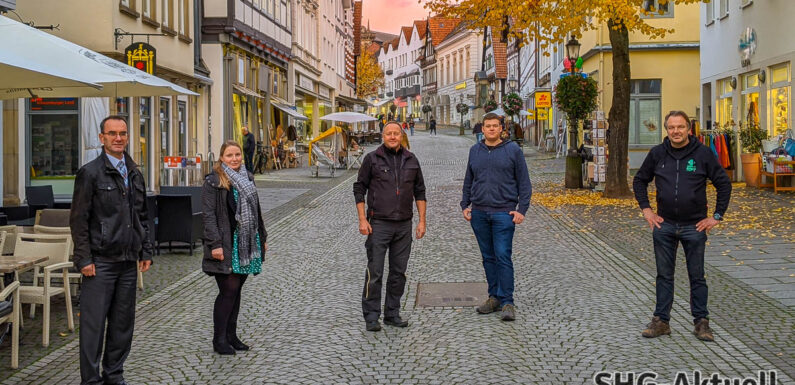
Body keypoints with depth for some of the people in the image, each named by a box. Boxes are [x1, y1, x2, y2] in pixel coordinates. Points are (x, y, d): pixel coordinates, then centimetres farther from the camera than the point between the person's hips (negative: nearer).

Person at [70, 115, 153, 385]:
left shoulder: (134, 173, 13)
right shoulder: (90, 173, -5)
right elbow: (78, 219, -7)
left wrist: (146, 251, 13)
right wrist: (84, 259, -12)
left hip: (128, 261, 6)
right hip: (100, 261, -6)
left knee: (123, 322, 10)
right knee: (93, 324, -2)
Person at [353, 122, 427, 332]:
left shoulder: (411, 160, 9)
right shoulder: (372, 159, 0)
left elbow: (420, 192, 14)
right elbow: (359, 189, 1)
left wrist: (422, 220, 7)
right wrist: (362, 220, -7)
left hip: (404, 225, 4)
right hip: (378, 224, -3)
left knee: (399, 272, 9)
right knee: (374, 272, -2)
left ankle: (392, 313, 20)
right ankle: (371, 317, 6)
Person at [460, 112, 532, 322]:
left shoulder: (513, 150, 0)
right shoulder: (475, 151, 11)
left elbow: (524, 183, 1)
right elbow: (468, 181, 19)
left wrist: (522, 209, -6)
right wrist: (465, 205, 10)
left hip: (504, 212, -4)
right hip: (479, 212, 4)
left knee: (503, 256, -8)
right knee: (488, 257, 9)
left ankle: (507, 302, -3)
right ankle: (494, 297, 18)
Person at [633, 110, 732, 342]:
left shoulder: (703, 153, -4)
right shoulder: (657, 154, 2)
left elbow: (724, 184, 1)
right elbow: (639, 181, 15)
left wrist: (717, 216, -1)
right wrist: (646, 210, 6)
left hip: (694, 227, -2)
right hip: (664, 225, 2)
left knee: (697, 277, 6)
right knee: (664, 276, 9)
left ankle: (701, 322, 16)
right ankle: (661, 321, 16)